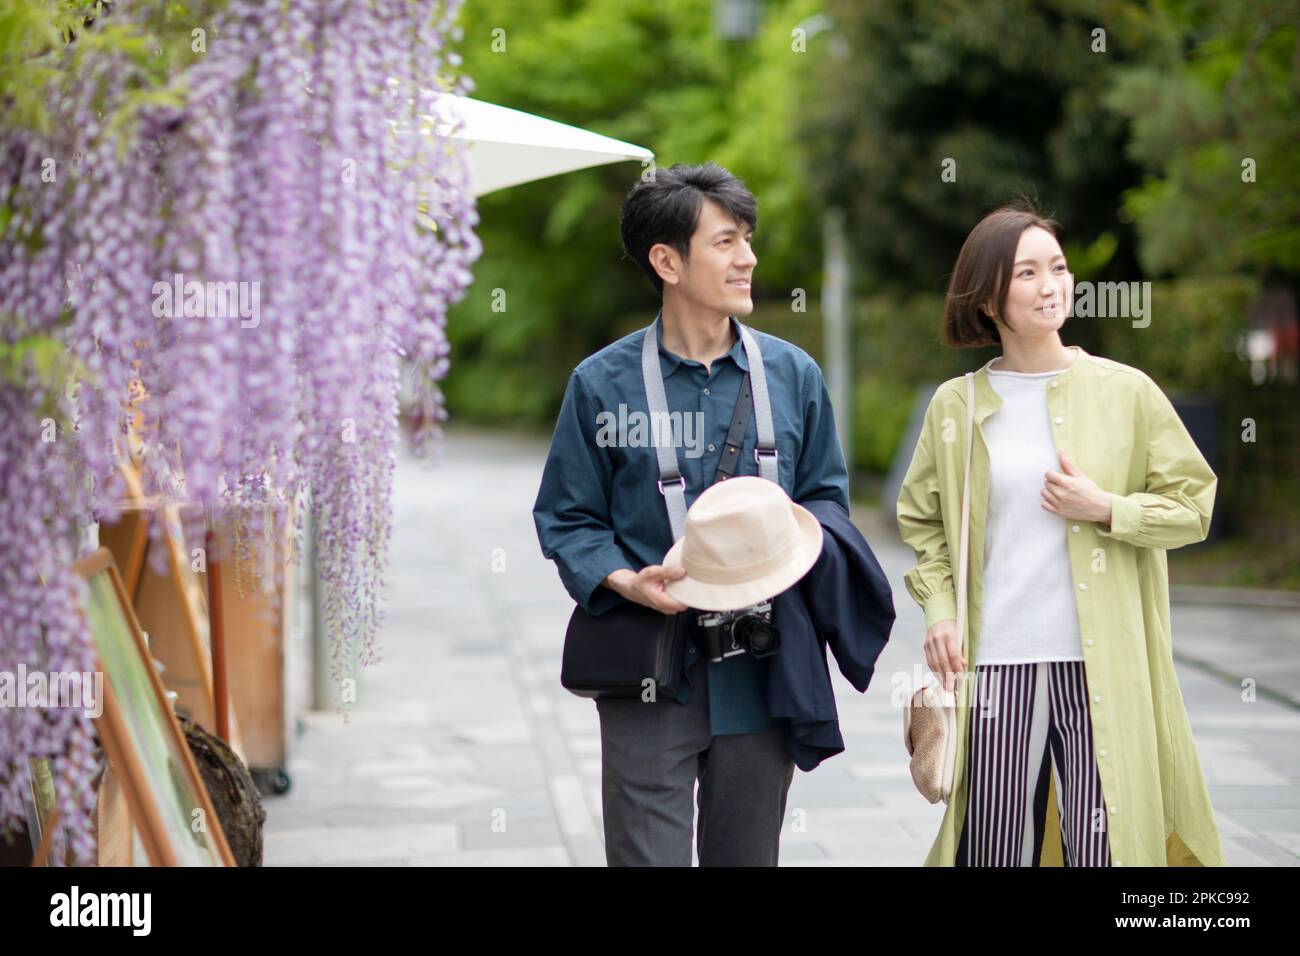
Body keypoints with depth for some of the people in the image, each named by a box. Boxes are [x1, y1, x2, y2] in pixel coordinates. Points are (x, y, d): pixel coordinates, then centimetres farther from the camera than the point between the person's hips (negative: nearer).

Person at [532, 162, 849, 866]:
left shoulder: (793, 374, 8)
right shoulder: (604, 382, -1)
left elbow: (825, 499, 14)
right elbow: (568, 519, 2)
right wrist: (626, 582, -16)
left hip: (761, 671, 3)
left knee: (747, 856, 13)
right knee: (648, 856, -5)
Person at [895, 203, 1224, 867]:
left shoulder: (1126, 391, 3)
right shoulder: (956, 406, 6)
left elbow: (1193, 504, 8)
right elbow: (921, 521, 15)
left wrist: (1107, 509, -8)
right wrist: (938, 612, 0)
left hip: (1104, 670, -1)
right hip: (995, 667, 1)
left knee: (1105, 849, -3)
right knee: (994, 850, 3)